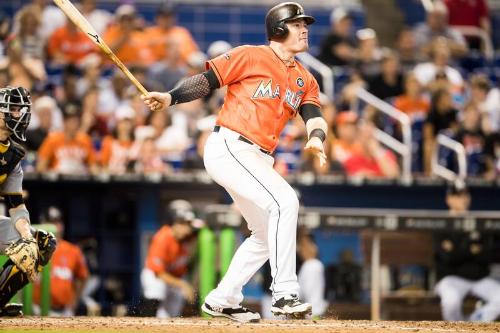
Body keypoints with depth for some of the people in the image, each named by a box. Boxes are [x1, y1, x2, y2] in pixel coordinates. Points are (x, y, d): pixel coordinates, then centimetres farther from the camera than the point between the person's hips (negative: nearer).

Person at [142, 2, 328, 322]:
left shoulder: (305, 80, 15)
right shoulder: (251, 56, -3)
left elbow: (314, 116, 1)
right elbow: (206, 80, -5)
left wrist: (317, 137, -22)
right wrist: (170, 98, -21)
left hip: (258, 160, 9)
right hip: (228, 148, -9)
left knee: (268, 234, 15)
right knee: (284, 201, -25)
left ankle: (222, 300, 26)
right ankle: (285, 293, -26)